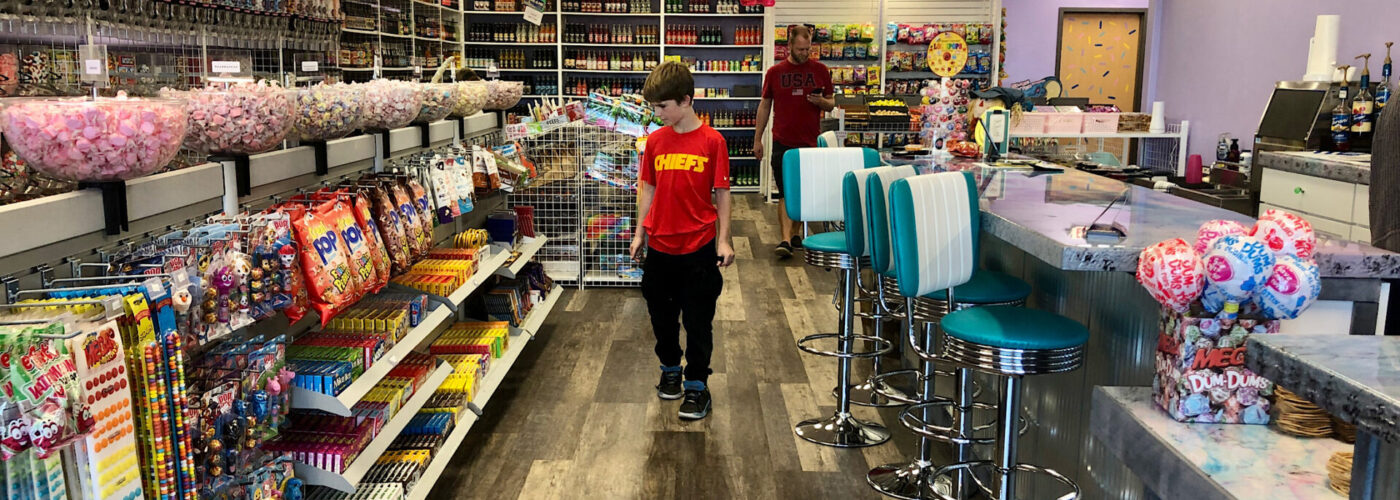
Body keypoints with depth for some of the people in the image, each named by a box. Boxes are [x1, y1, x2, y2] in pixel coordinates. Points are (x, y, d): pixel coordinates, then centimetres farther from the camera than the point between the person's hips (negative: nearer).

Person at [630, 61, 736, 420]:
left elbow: (722, 193, -5)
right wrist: (640, 233, 12)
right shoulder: (655, 140, 2)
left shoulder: (712, 141, -9)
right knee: (661, 314, 16)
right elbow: (648, 189, 10)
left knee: (698, 320, 5)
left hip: (698, 246, -4)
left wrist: (723, 240, -7)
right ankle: (670, 369, 37)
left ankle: (696, 384, 17)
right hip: (659, 245, 4)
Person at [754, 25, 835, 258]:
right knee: (786, 193, -7)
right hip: (783, 142, -1)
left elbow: (831, 104, 10)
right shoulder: (775, 72, 3)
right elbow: (765, 106, 10)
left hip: (810, 142, 1)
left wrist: (821, 101, -14)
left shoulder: (820, 70, 4)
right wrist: (757, 139, 8)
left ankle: (794, 234, 23)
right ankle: (785, 240, -12)